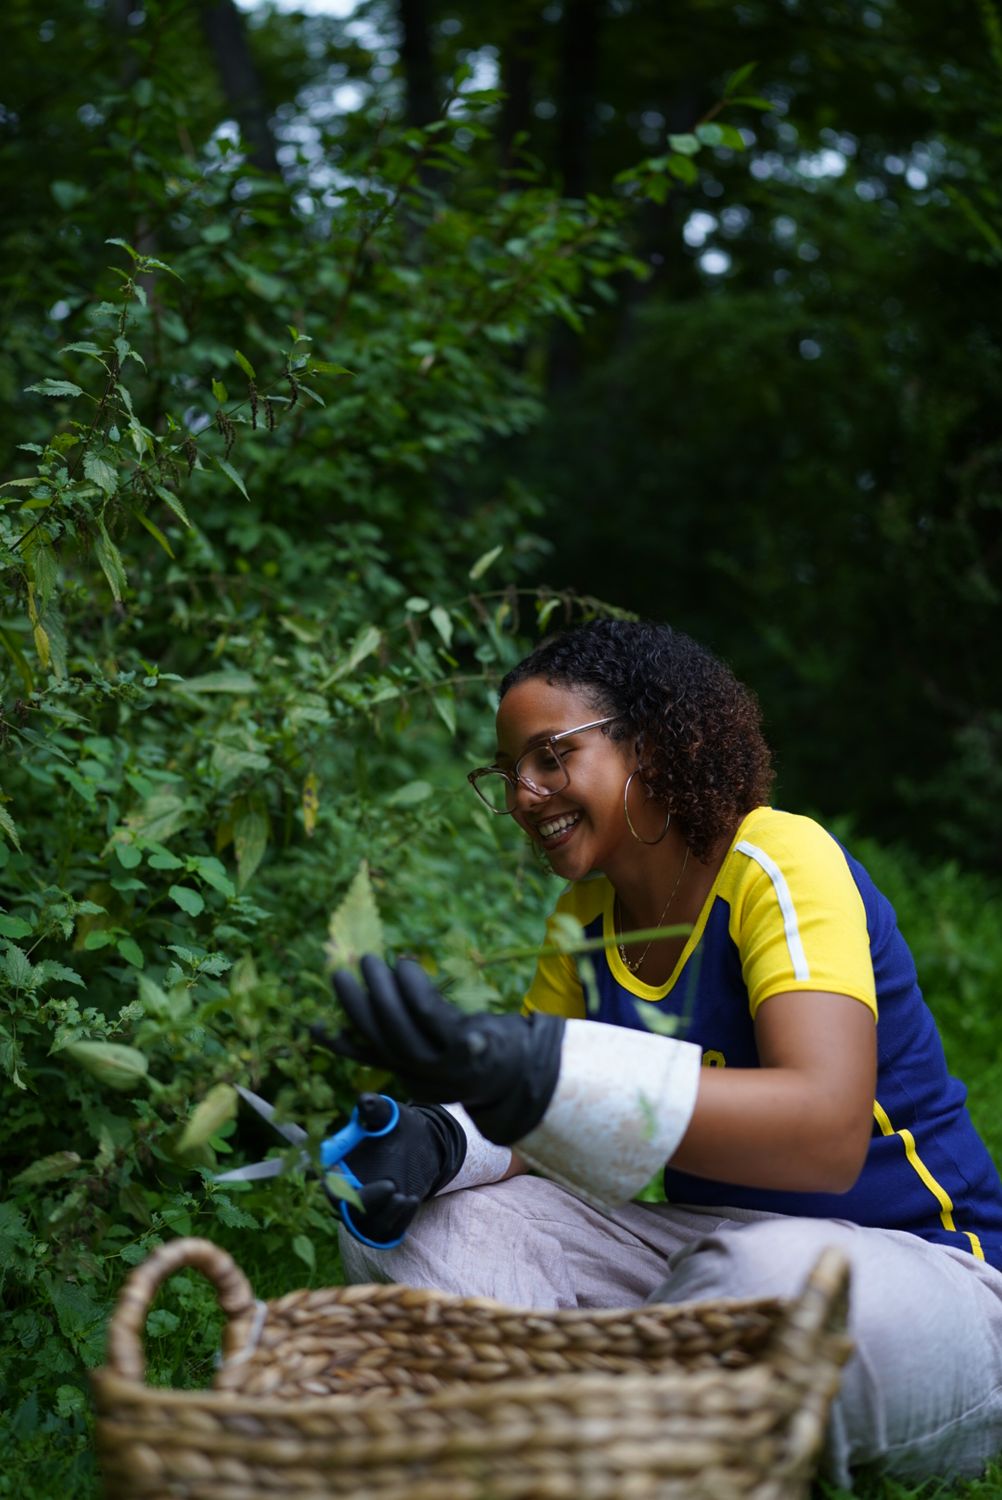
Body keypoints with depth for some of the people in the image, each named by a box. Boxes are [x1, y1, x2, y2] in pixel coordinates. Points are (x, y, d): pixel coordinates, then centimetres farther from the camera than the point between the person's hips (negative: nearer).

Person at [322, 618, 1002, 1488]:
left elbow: (828, 1136, -35)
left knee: (772, 1271, -40)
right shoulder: (585, 918, 4)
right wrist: (438, 1142, -21)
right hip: (706, 1244, 6)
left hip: (918, 1266, -6)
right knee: (409, 1228, -8)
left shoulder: (781, 864, -19)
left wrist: (527, 1071, -46)